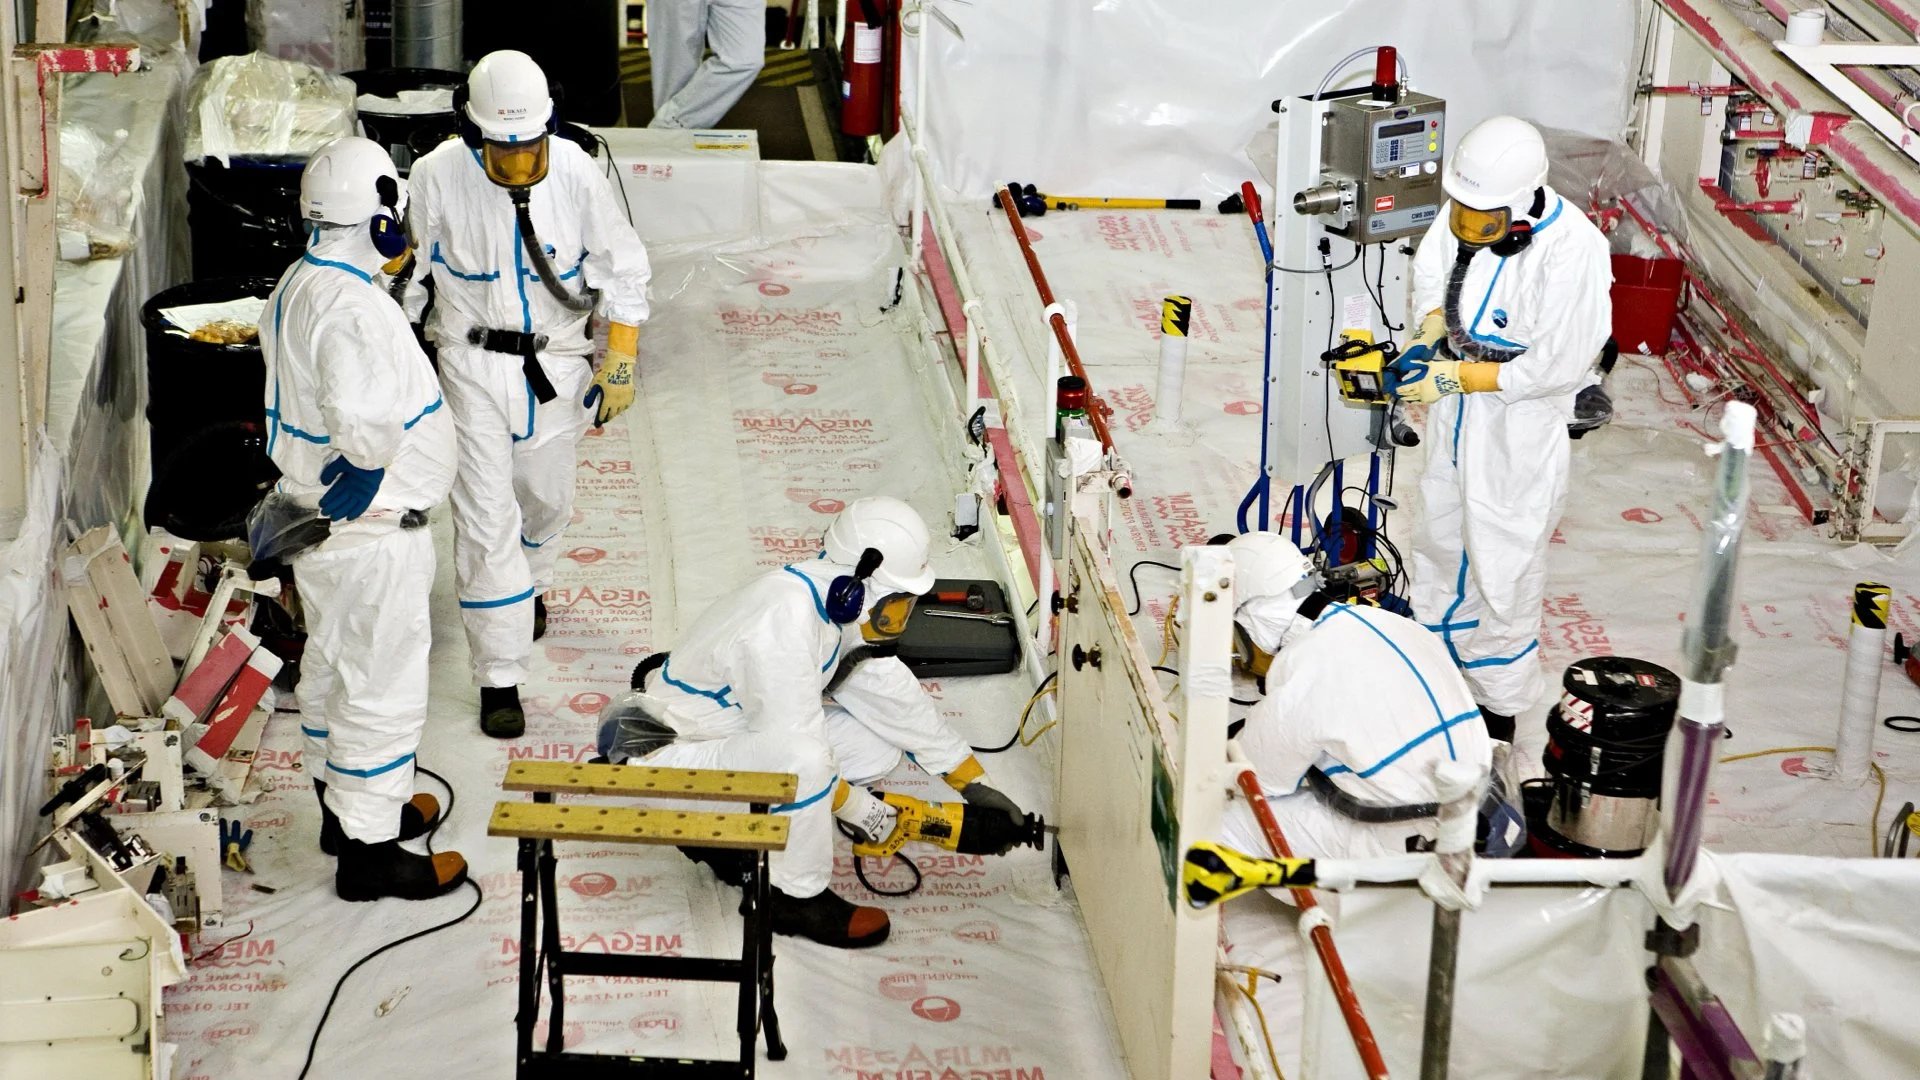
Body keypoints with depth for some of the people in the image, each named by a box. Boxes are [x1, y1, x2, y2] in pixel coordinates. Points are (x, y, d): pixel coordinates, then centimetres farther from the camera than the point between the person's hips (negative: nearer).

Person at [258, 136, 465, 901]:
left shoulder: (299, 284, 3)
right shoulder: (352, 307, -29)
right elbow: (365, 422, -39)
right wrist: (371, 462, -20)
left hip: (316, 515, 10)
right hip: (370, 532, -10)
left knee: (332, 665, 23)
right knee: (384, 685, 2)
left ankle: (346, 806, 41)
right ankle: (369, 851, 13)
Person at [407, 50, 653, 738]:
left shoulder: (574, 172, -14)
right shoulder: (438, 176, -16)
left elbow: (622, 268, -3)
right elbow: (409, 269, -1)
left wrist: (620, 366, -4)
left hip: (557, 363, 2)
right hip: (473, 364, -2)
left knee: (546, 500, 19)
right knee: (486, 518, -6)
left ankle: (528, 585, 53)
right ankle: (500, 677, 0)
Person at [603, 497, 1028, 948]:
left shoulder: (839, 605, -3)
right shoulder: (783, 621, -32)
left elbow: (895, 697, 5)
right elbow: (795, 744, -30)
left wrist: (974, 784, 7)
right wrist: (862, 811, -18)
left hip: (738, 732, 10)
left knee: (877, 742, 0)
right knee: (799, 760, -35)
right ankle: (793, 898, -12)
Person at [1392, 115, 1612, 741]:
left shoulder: (1572, 251, -30)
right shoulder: (1464, 214, -11)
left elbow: (1557, 367, -26)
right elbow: (1430, 270, 9)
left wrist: (1458, 377, -23)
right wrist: (1430, 334, -10)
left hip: (1520, 425, -7)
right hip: (1457, 410, 7)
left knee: (1502, 562, 4)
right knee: (1439, 538, 24)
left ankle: (1500, 709, 21)